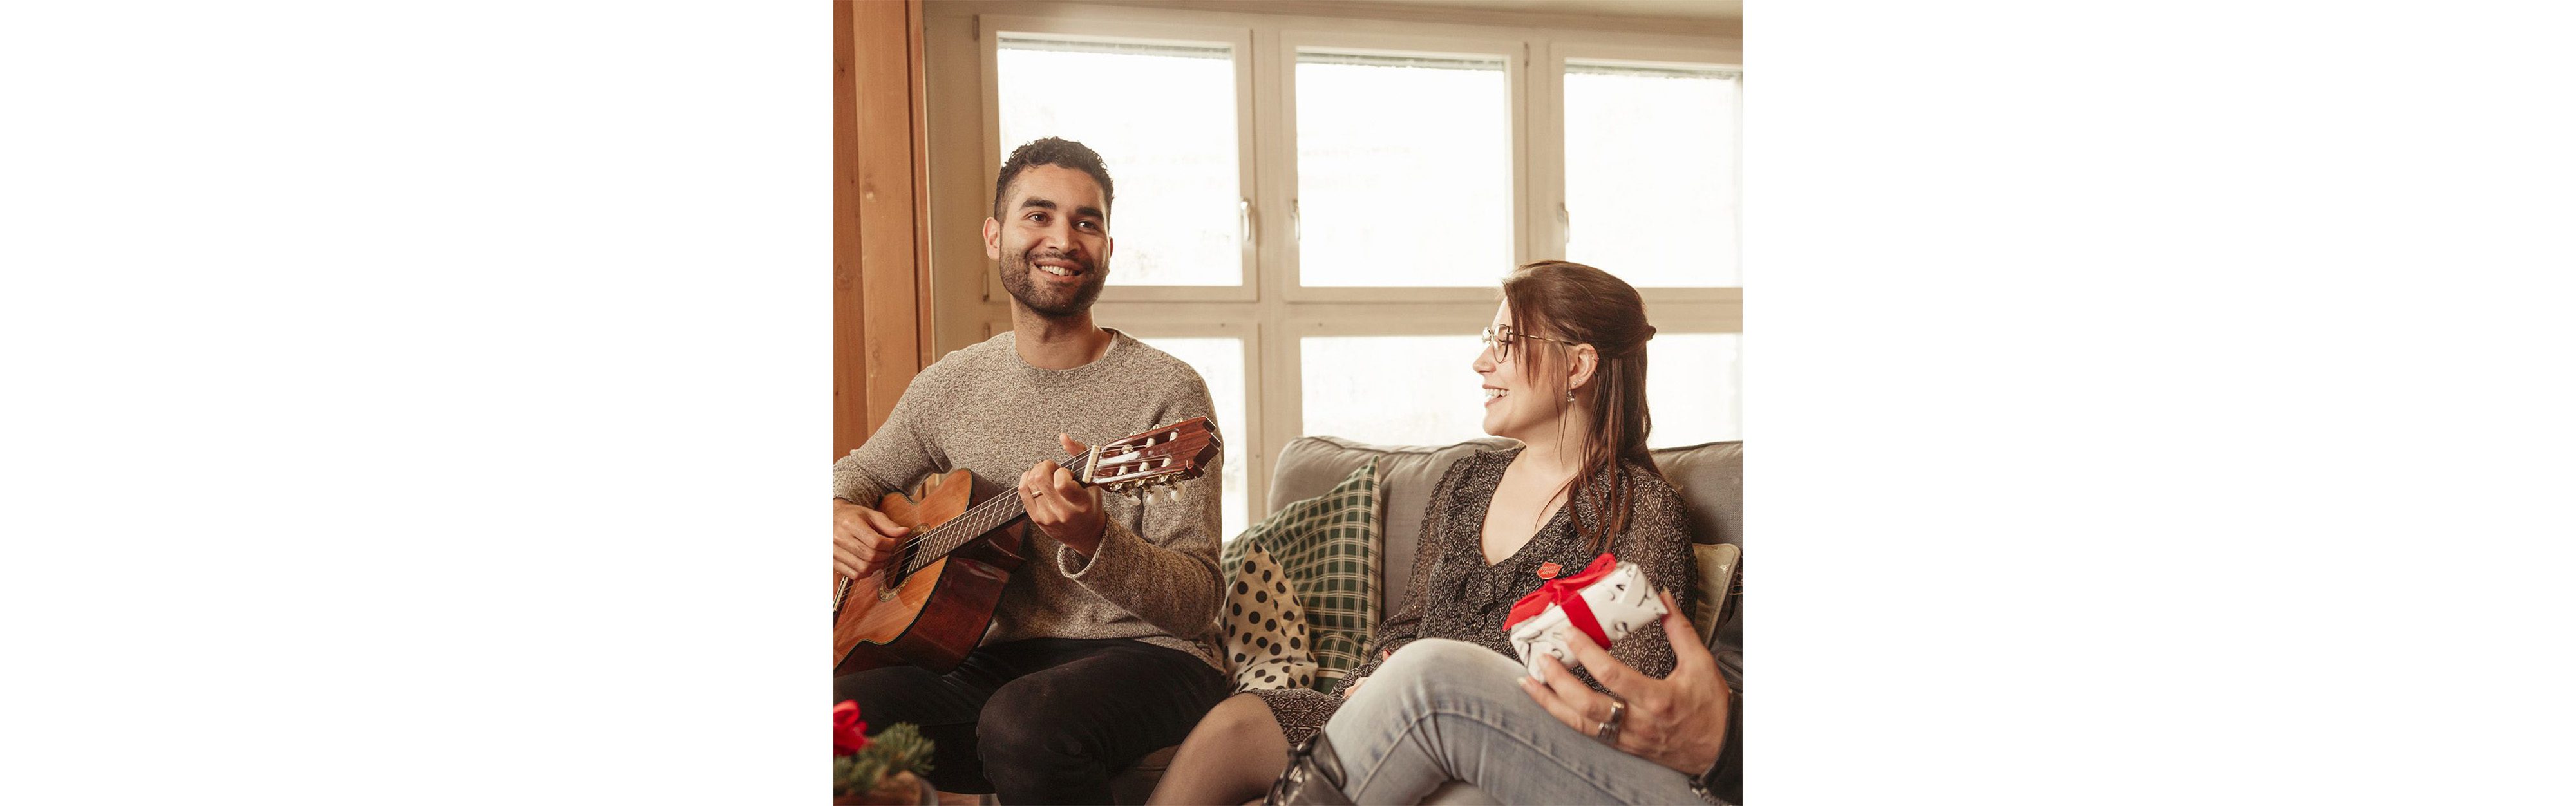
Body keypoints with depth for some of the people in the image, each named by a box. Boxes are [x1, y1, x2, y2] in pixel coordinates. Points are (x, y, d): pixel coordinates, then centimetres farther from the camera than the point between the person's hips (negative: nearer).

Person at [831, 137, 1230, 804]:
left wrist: (1091, 541, -32)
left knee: (1024, 725, -38)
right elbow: (858, 472, 28)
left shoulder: (1166, 393, -6)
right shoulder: (949, 387, 9)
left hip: (1144, 656, -3)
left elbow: (1199, 604, -11)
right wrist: (837, 515, 2)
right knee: (839, 712, -26)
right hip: (995, 661, 4)